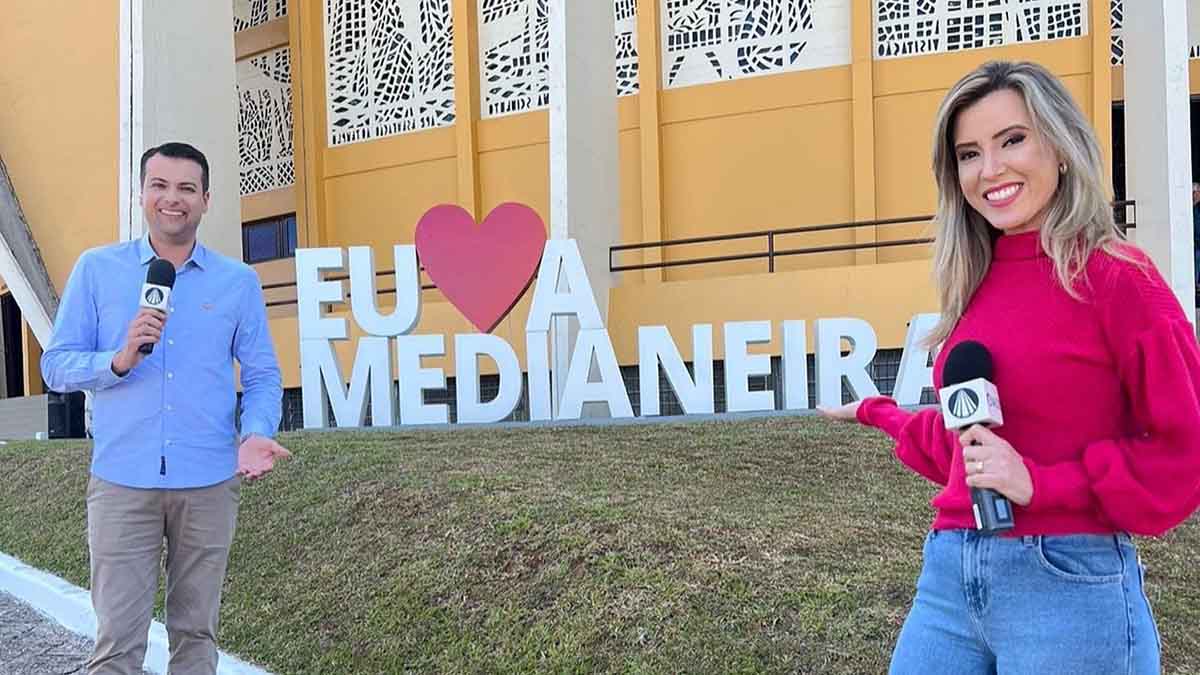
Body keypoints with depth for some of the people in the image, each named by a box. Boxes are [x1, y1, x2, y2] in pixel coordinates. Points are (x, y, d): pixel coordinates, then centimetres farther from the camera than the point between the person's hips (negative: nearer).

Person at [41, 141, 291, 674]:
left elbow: (262, 374, 7)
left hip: (209, 484, 1)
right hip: (121, 481, -1)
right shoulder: (97, 269, 4)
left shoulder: (238, 281, 6)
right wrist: (119, 360, -16)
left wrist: (256, 434, -12)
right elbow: (56, 365, 3)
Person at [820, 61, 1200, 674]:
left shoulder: (1117, 278, -10)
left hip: (1069, 585, -5)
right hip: (948, 576, 6)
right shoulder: (977, 284, 8)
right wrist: (875, 412, 28)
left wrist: (1040, 484, -16)